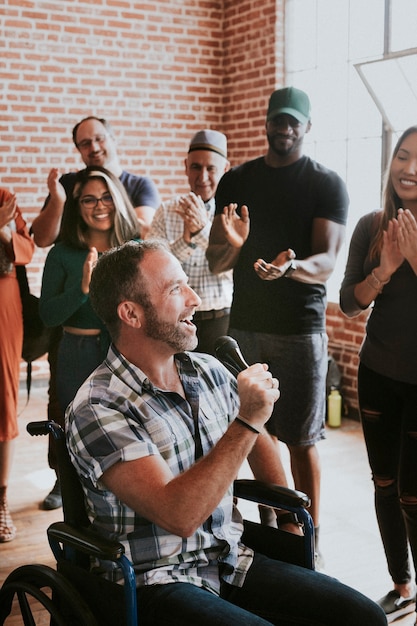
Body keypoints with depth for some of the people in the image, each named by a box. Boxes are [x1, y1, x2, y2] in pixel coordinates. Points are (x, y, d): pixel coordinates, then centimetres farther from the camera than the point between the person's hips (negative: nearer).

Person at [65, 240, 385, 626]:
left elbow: (257, 442, 23)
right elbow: (179, 516, -25)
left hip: (232, 560, 6)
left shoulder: (208, 370, 5)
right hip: (157, 583, -6)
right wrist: (247, 421, -25)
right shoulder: (97, 408, -17)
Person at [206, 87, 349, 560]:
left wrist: (292, 266, -34)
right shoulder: (235, 180, 10)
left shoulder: (327, 184, -1)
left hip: (300, 329, -3)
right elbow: (214, 263, 6)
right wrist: (231, 244, -18)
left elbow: (325, 264, -11)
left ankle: (310, 543, 10)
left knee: (300, 441, -1)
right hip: (244, 325, 4)